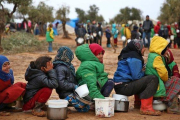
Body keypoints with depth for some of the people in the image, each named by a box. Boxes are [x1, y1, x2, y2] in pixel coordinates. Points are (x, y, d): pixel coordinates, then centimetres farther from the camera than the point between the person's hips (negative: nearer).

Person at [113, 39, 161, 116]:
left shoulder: (126, 55, 20)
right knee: (153, 79, -18)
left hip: (119, 86, 11)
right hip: (124, 87, -11)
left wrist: (143, 70, 11)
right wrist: (143, 71, 3)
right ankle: (145, 108, -23)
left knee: (142, 81, 35)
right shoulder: (134, 58, -11)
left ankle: (138, 103, 28)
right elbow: (137, 76, -16)